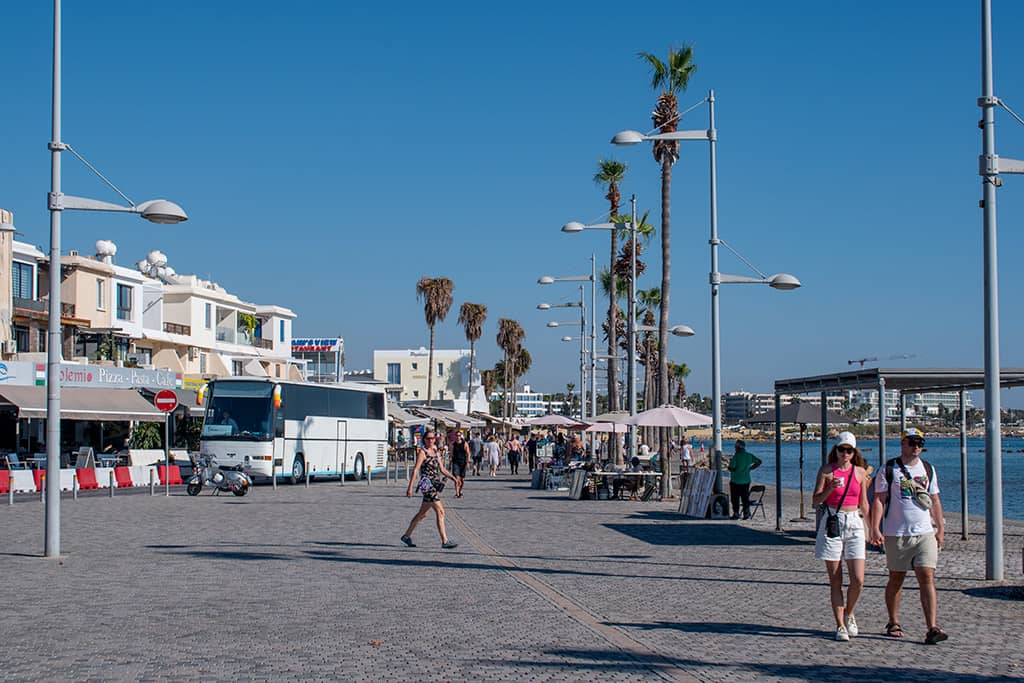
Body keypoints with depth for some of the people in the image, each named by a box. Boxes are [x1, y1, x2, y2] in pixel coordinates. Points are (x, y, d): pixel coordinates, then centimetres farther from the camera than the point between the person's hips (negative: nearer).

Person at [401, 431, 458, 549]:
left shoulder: (436, 452, 15)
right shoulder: (422, 452, -7)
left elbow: (442, 470, 17)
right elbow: (416, 470, -12)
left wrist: (453, 478, 3)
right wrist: (410, 487, -17)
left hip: (435, 485, 8)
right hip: (427, 485, -8)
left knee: (422, 513, 16)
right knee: (440, 512, -11)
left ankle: (407, 535, 27)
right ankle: (445, 541, -9)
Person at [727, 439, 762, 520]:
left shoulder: (736, 456, -16)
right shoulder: (749, 455, 3)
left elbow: (731, 468, -17)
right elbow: (759, 462, 10)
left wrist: (730, 461, 3)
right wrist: (750, 468, 11)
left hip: (735, 481, -6)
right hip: (746, 480, 6)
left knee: (735, 498, 4)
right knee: (745, 498, 12)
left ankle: (736, 513, 6)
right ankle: (746, 513, 9)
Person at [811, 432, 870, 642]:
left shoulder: (860, 472, 9)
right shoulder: (826, 470, 1)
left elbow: (864, 504, 16)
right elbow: (815, 501, -2)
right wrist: (830, 489, -19)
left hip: (854, 524, 2)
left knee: (858, 580, -6)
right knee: (835, 581, 0)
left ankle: (849, 614, 21)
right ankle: (840, 625, 9)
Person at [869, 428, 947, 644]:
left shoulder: (928, 469, 13)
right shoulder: (889, 470, 0)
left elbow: (934, 501, 18)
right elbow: (879, 500, -4)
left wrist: (940, 528, 14)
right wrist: (875, 528, -13)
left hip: (925, 533, 2)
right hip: (896, 534, -2)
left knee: (927, 579, -8)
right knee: (896, 579, 7)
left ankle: (932, 628, -12)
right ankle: (893, 623, 22)